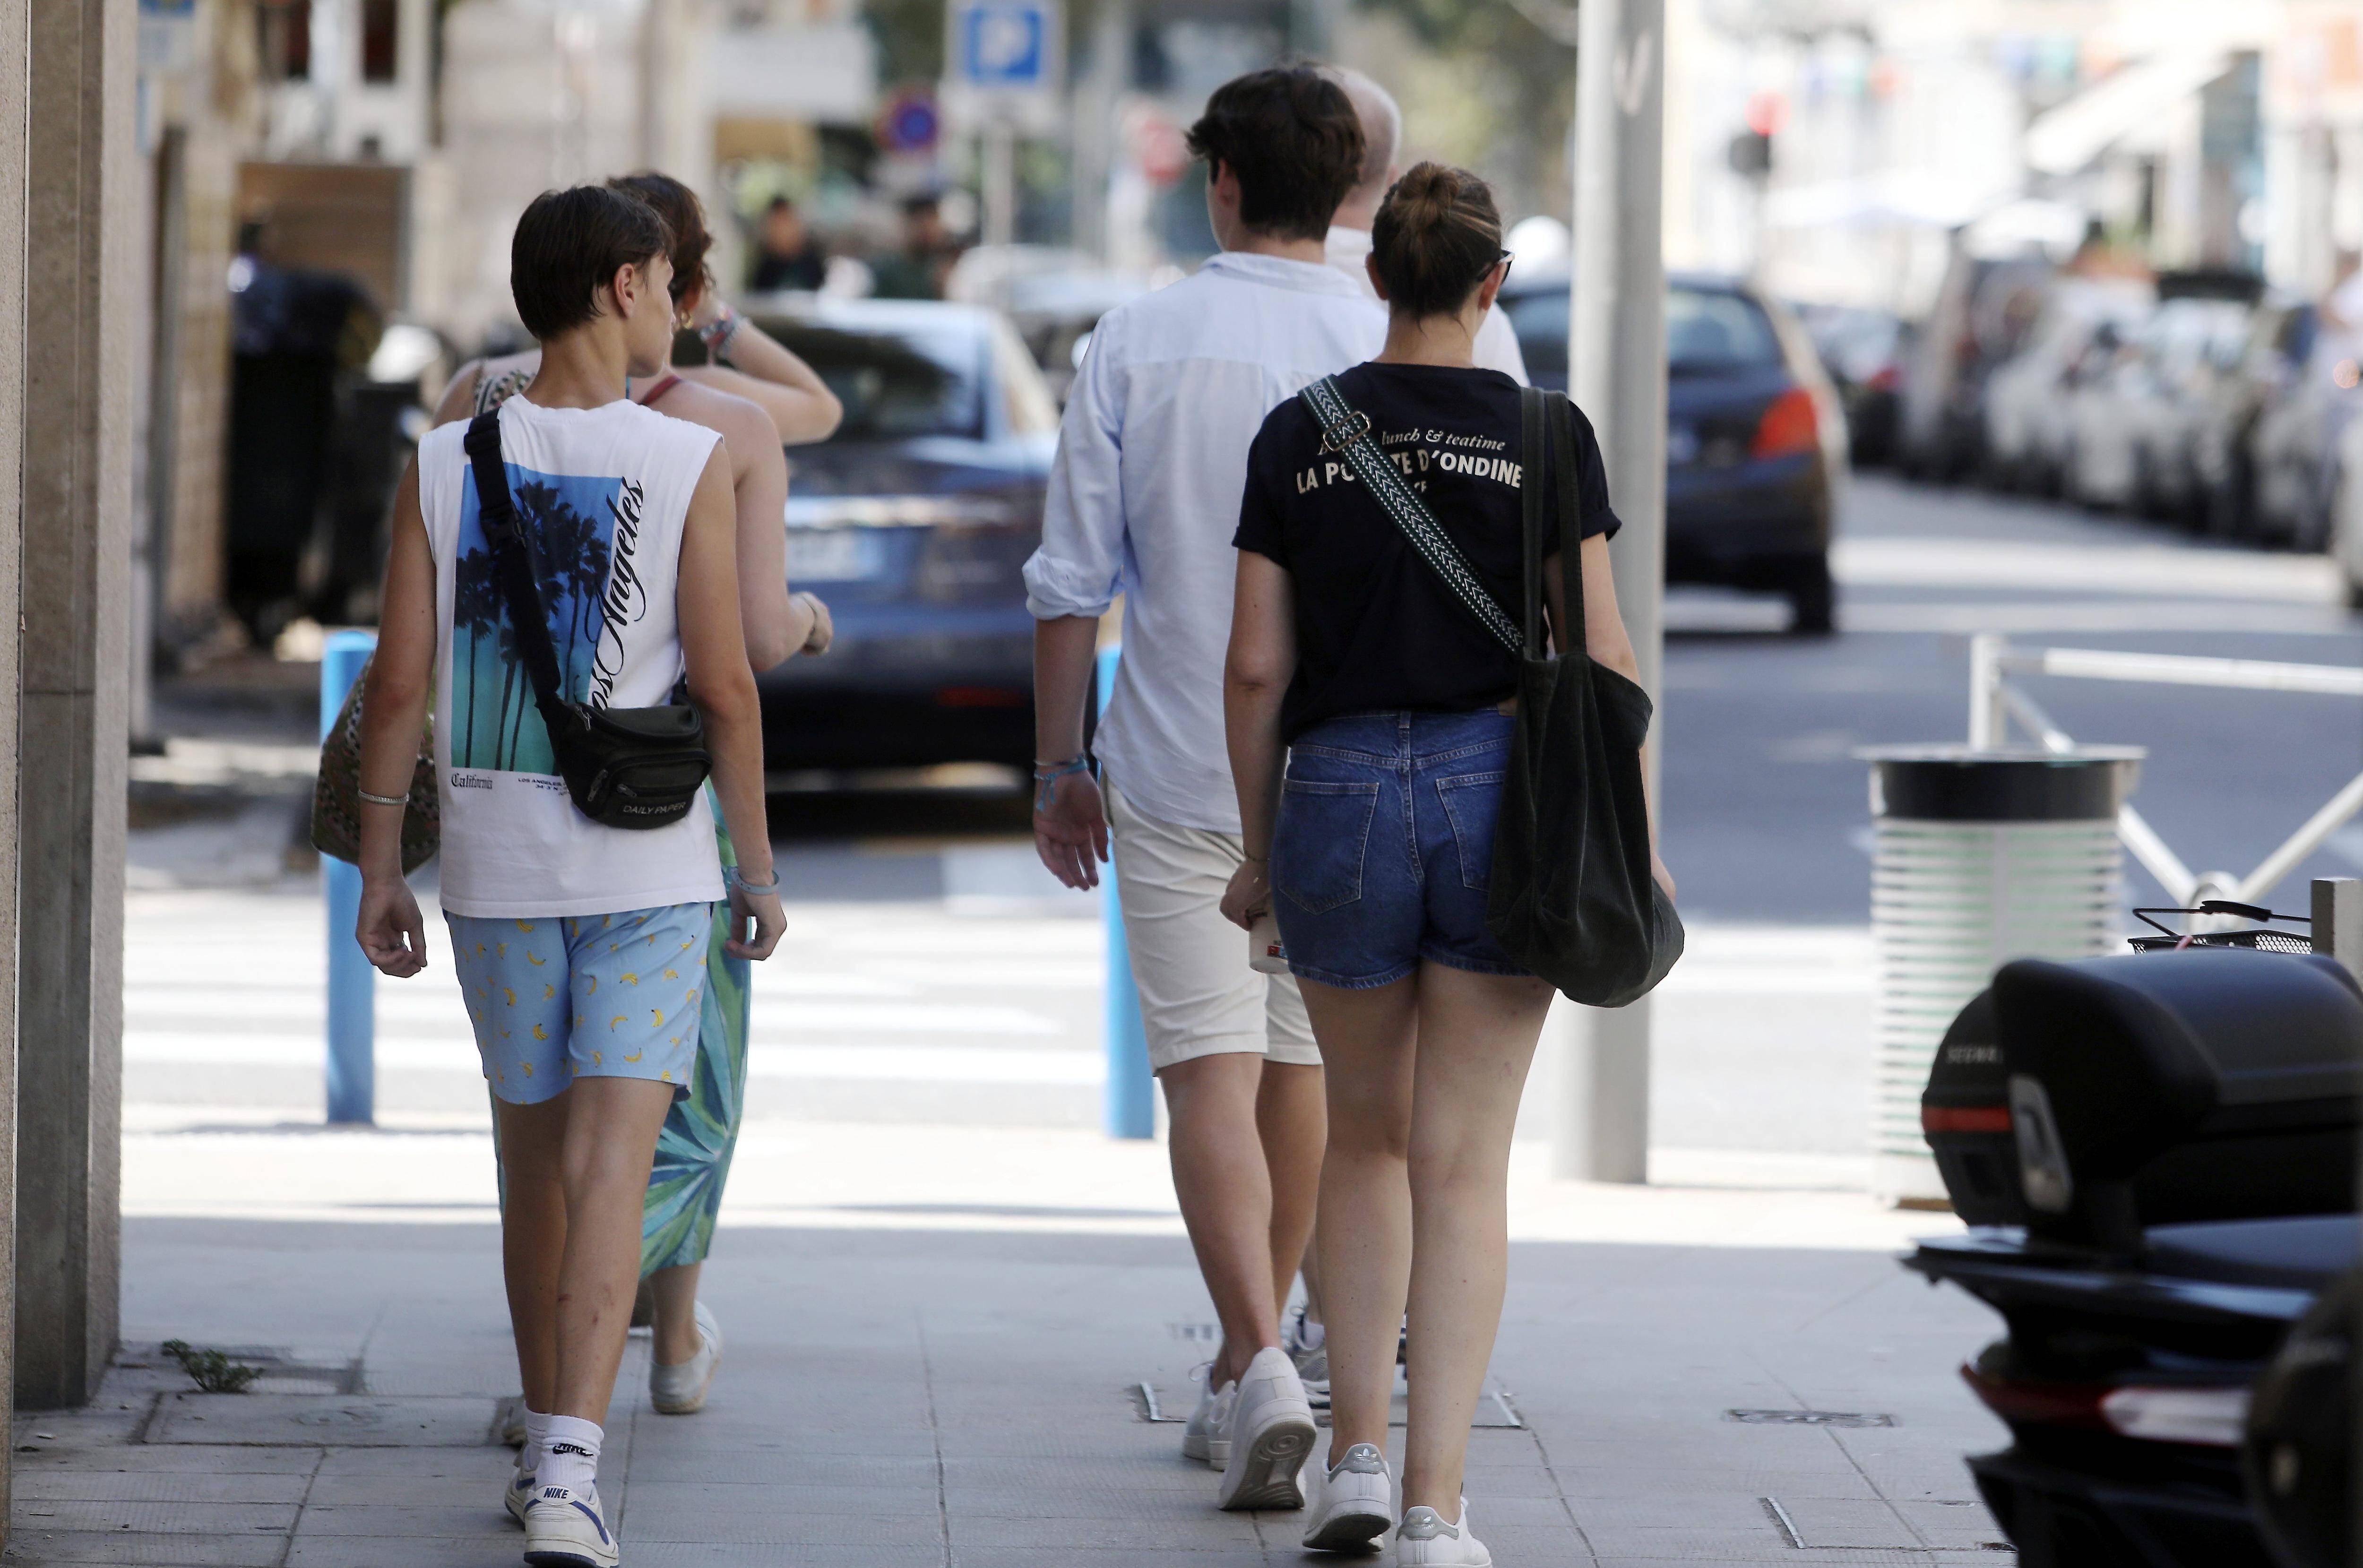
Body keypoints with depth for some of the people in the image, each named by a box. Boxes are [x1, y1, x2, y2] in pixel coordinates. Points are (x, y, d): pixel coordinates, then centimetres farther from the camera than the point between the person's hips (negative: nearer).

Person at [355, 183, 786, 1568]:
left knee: (538, 1158, 17)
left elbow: (399, 684, -2)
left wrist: (382, 870, 5)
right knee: (613, 1163, -8)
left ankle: (549, 1450, 29)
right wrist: (759, 863, 3)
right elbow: (725, 685, -8)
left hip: (496, 862, 3)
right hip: (649, 864, -3)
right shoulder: (689, 464, -8)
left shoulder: (445, 466, 0)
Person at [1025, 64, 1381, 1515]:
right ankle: (1248, 1369, 26)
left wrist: (1059, 765, 8)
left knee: (1210, 1071, -2)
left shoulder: (1135, 346, -4)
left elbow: (1072, 581, -2)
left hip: (1178, 770, -1)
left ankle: (1263, 1365, -20)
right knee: (1305, 1069, 15)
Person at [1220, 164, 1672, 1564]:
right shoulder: (1545, 435, -2)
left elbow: (1257, 668, 1)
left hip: (1339, 793, 1)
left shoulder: (1299, 437, 1)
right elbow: (1602, 659, -3)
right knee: (1465, 1167, 2)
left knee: (1367, 1132, 21)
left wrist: (1259, 851, 10)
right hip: (1501, 792, -1)